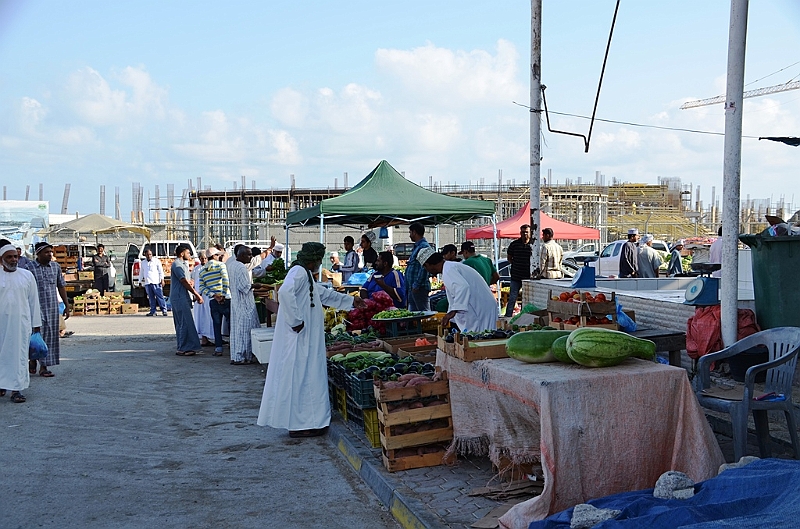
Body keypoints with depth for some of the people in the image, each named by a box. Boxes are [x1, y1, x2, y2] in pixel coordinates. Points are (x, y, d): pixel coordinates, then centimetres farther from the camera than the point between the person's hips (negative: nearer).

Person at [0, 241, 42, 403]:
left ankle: (16, 389, 1)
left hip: (21, 322, 0)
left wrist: (36, 324, 6)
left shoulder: (27, 275, 6)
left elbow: (33, 300, 8)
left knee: (19, 355, -1)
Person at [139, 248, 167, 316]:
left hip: (156, 282, -4)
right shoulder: (142, 263, 17)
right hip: (147, 283, 4)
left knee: (160, 297, -7)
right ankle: (153, 311, 10)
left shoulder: (156, 261, 5)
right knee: (151, 298, 6)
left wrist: (162, 280, -5)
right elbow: (141, 272, 26)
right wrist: (140, 281, 22)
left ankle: (164, 310, -6)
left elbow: (161, 271, 2)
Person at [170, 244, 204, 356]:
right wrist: (197, 295, -14)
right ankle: (183, 349, -9)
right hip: (180, 298, -10)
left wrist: (195, 294, 13)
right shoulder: (177, 264, -12)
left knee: (181, 324, 11)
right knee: (185, 323, -11)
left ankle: (183, 348, 15)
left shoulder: (183, 264, 20)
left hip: (183, 298, 10)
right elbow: (184, 282, -17)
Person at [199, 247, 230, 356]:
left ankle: (218, 348, 5)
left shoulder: (202, 271, 14)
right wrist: (223, 295, -11)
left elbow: (202, 288, 3)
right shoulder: (220, 265, -2)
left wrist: (213, 295, -4)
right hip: (225, 299, -4)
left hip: (213, 301, 4)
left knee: (216, 325, 8)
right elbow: (226, 280, -16)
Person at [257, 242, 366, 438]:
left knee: (302, 378, 13)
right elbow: (285, 292, -31)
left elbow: (325, 294, 32)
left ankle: (300, 421, 20)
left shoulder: (305, 275, 20)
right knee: (300, 377, -4)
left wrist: (351, 301, 39)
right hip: (299, 338, -10)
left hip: (305, 339, 10)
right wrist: (296, 321, -26)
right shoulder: (298, 272, -13)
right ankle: (300, 424, 2)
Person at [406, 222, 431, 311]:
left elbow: (423, 268, -20)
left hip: (419, 287, -11)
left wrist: (416, 285, -21)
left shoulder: (424, 246, -12)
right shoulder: (417, 246, 20)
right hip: (412, 287, 11)